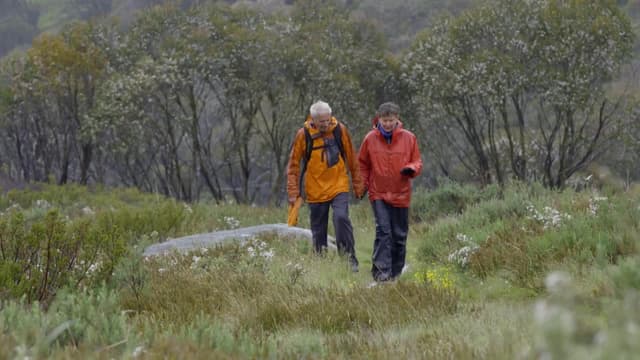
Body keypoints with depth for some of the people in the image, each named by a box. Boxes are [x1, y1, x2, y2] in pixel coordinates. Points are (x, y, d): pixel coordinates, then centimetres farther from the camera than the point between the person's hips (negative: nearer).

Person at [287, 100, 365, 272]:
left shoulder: (340, 130, -3)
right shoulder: (304, 135, -6)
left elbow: (351, 159, 7)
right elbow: (293, 165, 1)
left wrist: (358, 185, 10)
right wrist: (293, 192, -2)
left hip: (339, 186, 0)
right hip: (315, 191, 1)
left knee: (341, 218, -20)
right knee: (318, 230, 6)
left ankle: (350, 258, -13)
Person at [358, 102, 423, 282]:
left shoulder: (408, 138, -2)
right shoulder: (370, 138, -1)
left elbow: (417, 161, 5)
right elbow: (362, 163, 13)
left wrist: (411, 169, -17)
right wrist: (364, 184, 7)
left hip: (401, 194, 1)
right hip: (378, 194, -1)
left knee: (399, 235, 8)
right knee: (383, 231, -14)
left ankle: (396, 272, 20)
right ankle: (381, 271, -15)